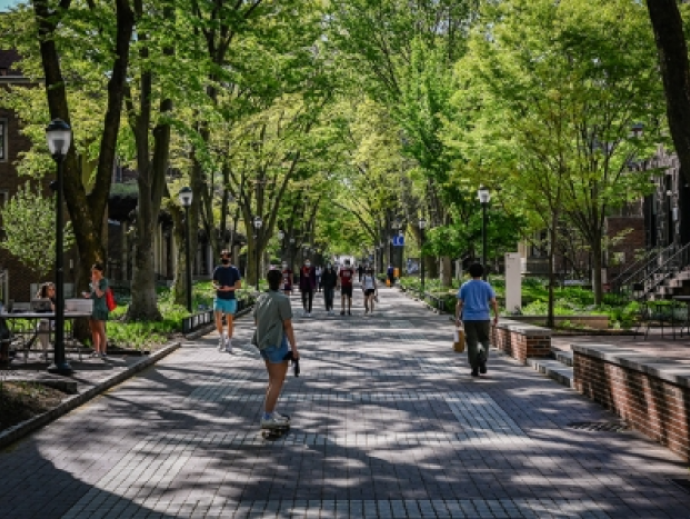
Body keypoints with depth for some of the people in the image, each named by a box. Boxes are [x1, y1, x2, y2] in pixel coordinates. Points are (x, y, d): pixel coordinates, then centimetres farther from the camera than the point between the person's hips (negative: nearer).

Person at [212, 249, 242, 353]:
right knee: (218, 319, -13)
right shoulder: (217, 269, 6)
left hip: (230, 299, -1)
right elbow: (213, 282, 11)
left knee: (229, 321, 5)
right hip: (219, 298, 1)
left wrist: (229, 288, -20)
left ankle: (229, 343, 14)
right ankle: (222, 337, 10)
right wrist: (217, 287, -12)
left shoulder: (234, 270, -1)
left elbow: (239, 285, -3)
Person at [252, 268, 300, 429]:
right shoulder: (282, 299, -14)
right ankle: (267, 418, -5)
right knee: (278, 381, -3)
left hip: (263, 342, 8)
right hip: (276, 343, -8)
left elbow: (256, 320, 15)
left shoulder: (261, 298, 7)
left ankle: (271, 412, 23)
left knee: (273, 379, 19)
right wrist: (294, 347, -10)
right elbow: (288, 326, -13)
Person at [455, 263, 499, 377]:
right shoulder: (486, 286, 2)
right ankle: (482, 361, -10)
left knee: (472, 344, 3)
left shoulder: (465, 286, 3)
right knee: (484, 341, 14)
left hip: (469, 318, 0)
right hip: (483, 318, 0)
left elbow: (459, 304, 0)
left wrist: (457, 318, 5)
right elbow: (494, 302, -2)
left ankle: (475, 369, 2)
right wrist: (496, 316, 7)